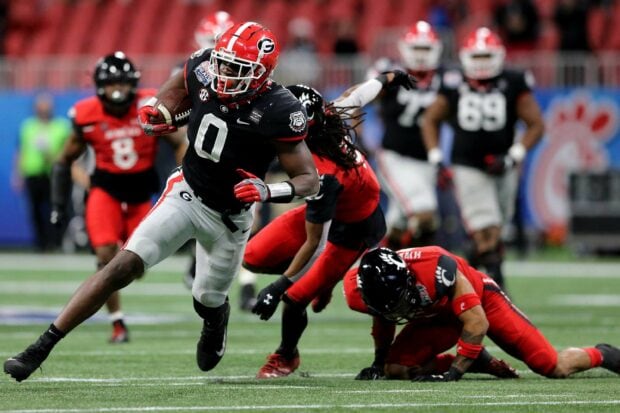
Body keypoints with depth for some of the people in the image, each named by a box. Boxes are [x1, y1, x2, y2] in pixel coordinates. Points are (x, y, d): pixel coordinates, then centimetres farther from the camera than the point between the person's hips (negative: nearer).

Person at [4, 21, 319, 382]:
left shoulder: (279, 111, -25)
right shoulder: (203, 70, -13)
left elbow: (310, 181, -18)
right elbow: (177, 86, 14)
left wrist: (267, 191, -35)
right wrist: (156, 111, -6)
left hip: (229, 216, -2)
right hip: (186, 193, 2)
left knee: (208, 303, 16)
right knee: (125, 265, -15)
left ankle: (216, 322, 58)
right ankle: (42, 347, -18)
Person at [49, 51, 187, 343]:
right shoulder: (87, 116, -10)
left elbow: (179, 144, -6)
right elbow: (66, 160, 3)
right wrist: (59, 204, -1)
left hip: (141, 192, 1)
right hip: (106, 189, -1)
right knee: (106, 254, -19)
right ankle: (117, 324, -10)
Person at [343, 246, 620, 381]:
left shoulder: (434, 268, -43)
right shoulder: (360, 292, -26)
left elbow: (477, 323, -32)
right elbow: (383, 322, 3)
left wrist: (454, 372, -34)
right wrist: (379, 362, 9)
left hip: (479, 298, -5)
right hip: (437, 318, 5)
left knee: (556, 368, -9)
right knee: (394, 369, -17)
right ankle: (478, 362, 4)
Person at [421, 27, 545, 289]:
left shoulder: (513, 85, -6)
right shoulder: (454, 86, -2)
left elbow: (536, 125, -3)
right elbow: (430, 120, 9)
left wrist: (513, 157, -13)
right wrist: (436, 158, -2)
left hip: (501, 167, 1)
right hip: (467, 167, -1)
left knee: (495, 226, 9)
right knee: (486, 230, -12)